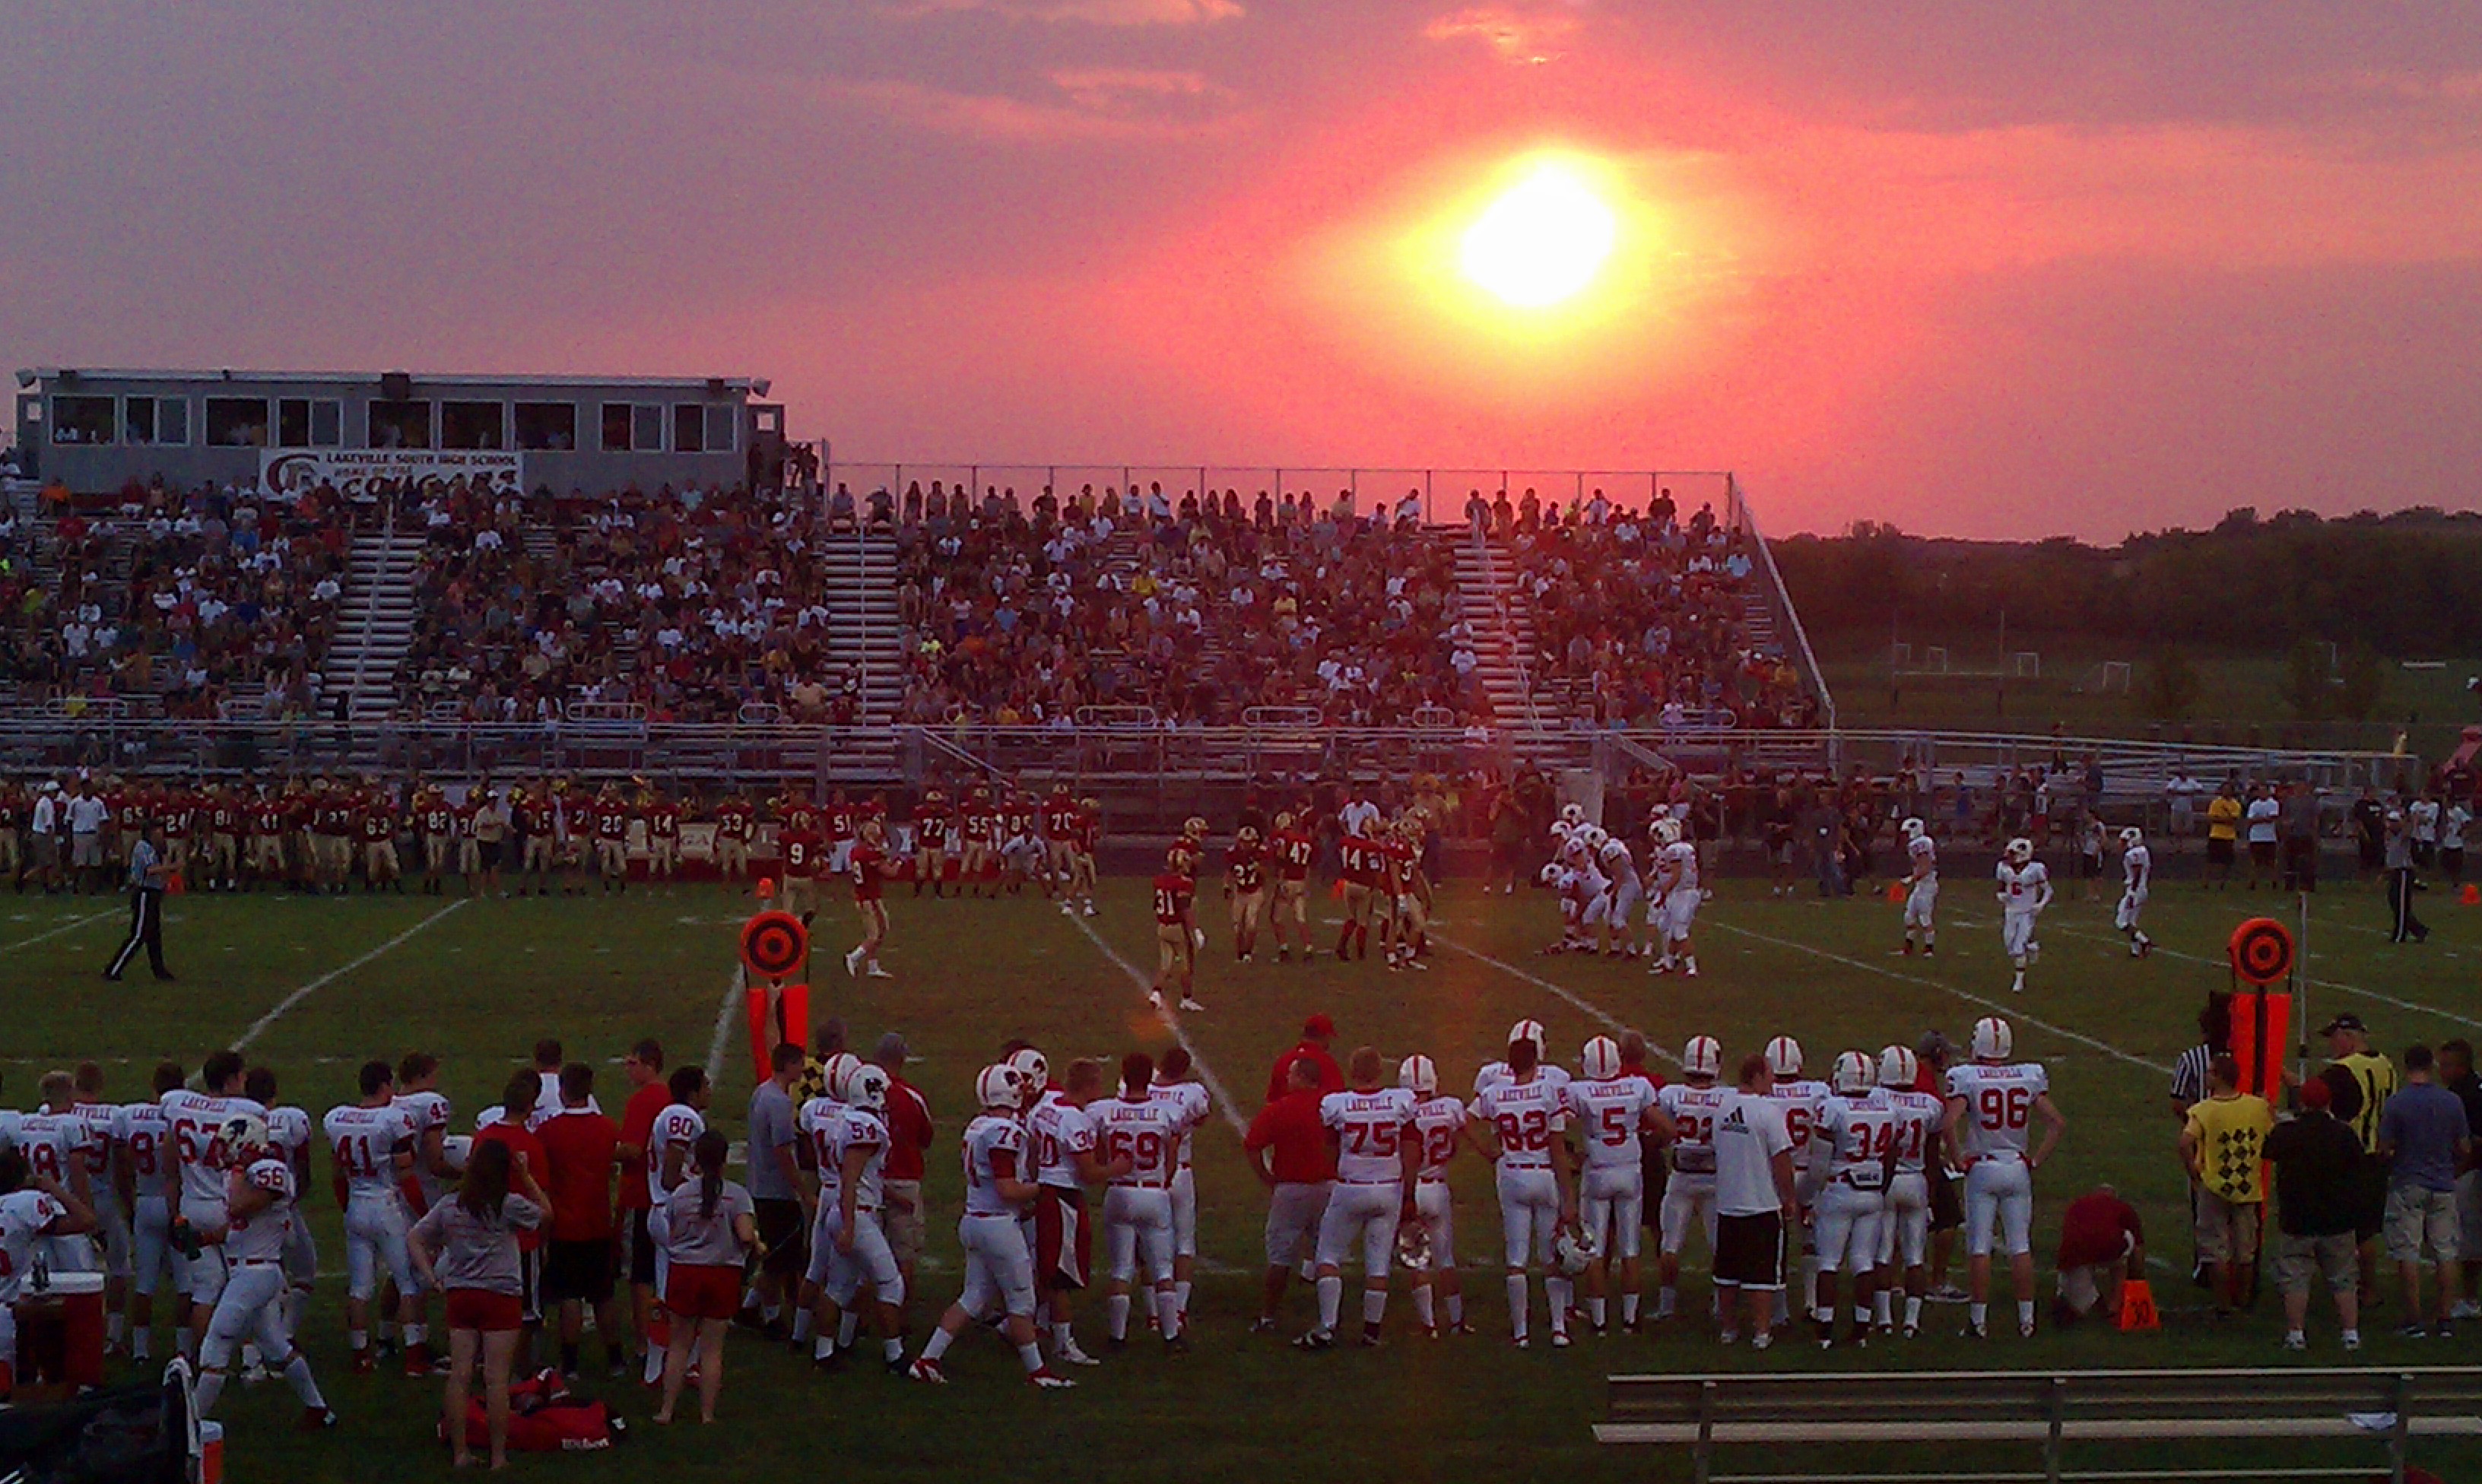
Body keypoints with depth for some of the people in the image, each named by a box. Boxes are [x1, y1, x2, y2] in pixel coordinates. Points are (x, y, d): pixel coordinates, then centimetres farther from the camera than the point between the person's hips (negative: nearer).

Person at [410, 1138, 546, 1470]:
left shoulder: (449, 1207, 6)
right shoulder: (510, 1206, -7)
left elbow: (414, 1240, 9)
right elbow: (544, 1212, 10)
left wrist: (430, 1276, 7)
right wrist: (525, 1176, 10)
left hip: (460, 1295, 4)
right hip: (501, 1296, -4)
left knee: (460, 1376, 5)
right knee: (496, 1379, -2)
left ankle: (460, 1452, 8)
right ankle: (498, 1455, 2)